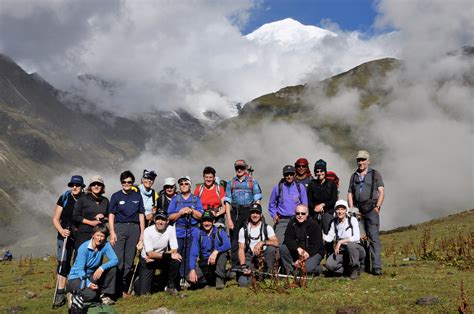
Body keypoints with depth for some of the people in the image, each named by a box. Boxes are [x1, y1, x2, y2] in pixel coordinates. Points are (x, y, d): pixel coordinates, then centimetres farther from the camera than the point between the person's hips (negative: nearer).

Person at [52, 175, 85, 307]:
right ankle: (60, 294, 0)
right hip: (65, 236, 0)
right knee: (63, 263, -5)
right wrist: (61, 230, -15)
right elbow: (55, 219, 1)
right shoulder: (64, 198, 0)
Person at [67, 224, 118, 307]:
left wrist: (102, 268, -35)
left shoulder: (105, 245, -11)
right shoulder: (83, 248, -22)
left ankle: (105, 295, -2)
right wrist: (88, 284, -36)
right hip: (77, 277, -5)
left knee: (112, 268, -17)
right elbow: (79, 270, -22)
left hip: (92, 275, 5)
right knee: (91, 295, -31)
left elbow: (115, 260, -19)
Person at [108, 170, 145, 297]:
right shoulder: (116, 196, 5)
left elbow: (141, 215, 12)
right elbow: (111, 215, 3)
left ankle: (124, 289, 13)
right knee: (117, 260, -9)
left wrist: (142, 233, 6)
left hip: (134, 228, 2)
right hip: (119, 228, -2)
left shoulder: (137, 196, 11)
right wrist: (112, 232, -7)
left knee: (130, 260, 5)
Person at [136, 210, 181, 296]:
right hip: (146, 261, -2)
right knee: (143, 292, -10)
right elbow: (150, 254, -24)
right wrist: (168, 255, -31)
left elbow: (174, 250, -17)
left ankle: (170, 285, -5)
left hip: (162, 260, 2)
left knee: (176, 260, -29)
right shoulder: (148, 231, -19)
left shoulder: (171, 229, -13)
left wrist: (154, 256, -22)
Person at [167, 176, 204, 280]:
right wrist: (180, 212, -9)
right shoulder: (175, 199, 13)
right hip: (178, 233, 0)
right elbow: (170, 217, 6)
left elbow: (200, 216, 5)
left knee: (190, 256, -5)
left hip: (192, 233, 0)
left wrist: (191, 210, -9)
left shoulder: (196, 199, 13)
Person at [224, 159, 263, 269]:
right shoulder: (231, 183, 13)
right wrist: (229, 219, -2)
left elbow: (257, 200, 5)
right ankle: (235, 266, 6)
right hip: (235, 213, 2)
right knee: (234, 240, 0)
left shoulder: (252, 181, 10)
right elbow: (227, 202, 8)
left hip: (248, 212, -1)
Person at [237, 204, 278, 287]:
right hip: (249, 256, 0)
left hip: (263, 256, 0)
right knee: (242, 282, -21)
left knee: (271, 248, -32)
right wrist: (243, 266, -16)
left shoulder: (267, 228, -2)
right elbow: (241, 249, -4)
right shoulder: (243, 230, 0)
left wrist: (262, 242, -30)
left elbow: (276, 242, -15)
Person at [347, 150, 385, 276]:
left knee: (374, 238, -11)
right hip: (357, 211, 4)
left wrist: (377, 207, -8)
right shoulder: (354, 176, 18)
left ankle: (377, 266, -13)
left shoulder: (375, 174, 7)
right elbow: (350, 194, 16)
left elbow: (381, 192, 2)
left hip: (371, 210, -4)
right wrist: (351, 209, 4)